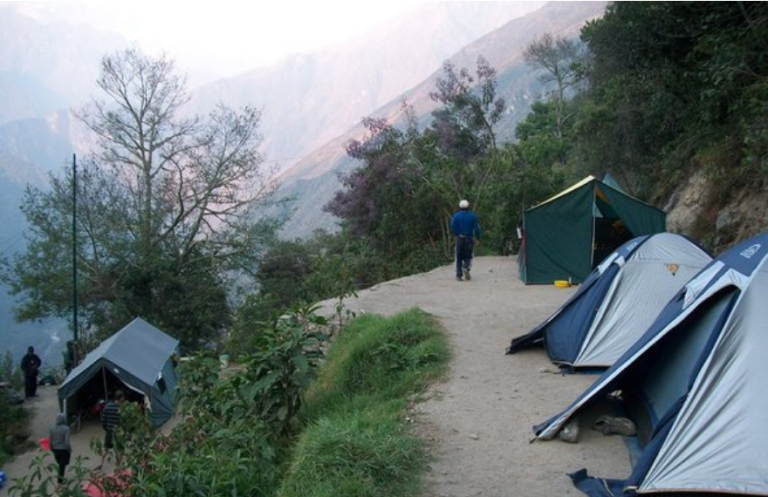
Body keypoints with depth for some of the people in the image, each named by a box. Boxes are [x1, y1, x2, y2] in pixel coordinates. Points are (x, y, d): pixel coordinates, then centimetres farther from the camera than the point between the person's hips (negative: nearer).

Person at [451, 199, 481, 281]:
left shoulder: (456, 215, -1)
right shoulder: (472, 216, 0)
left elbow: (453, 227, -11)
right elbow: (476, 228, -4)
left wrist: (457, 235, 1)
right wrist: (478, 238, 5)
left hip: (459, 239, 0)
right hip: (469, 239, 0)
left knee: (459, 257, 8)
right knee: (468, 256, 10)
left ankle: (459, 275, 1)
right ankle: (466, 268, -20)